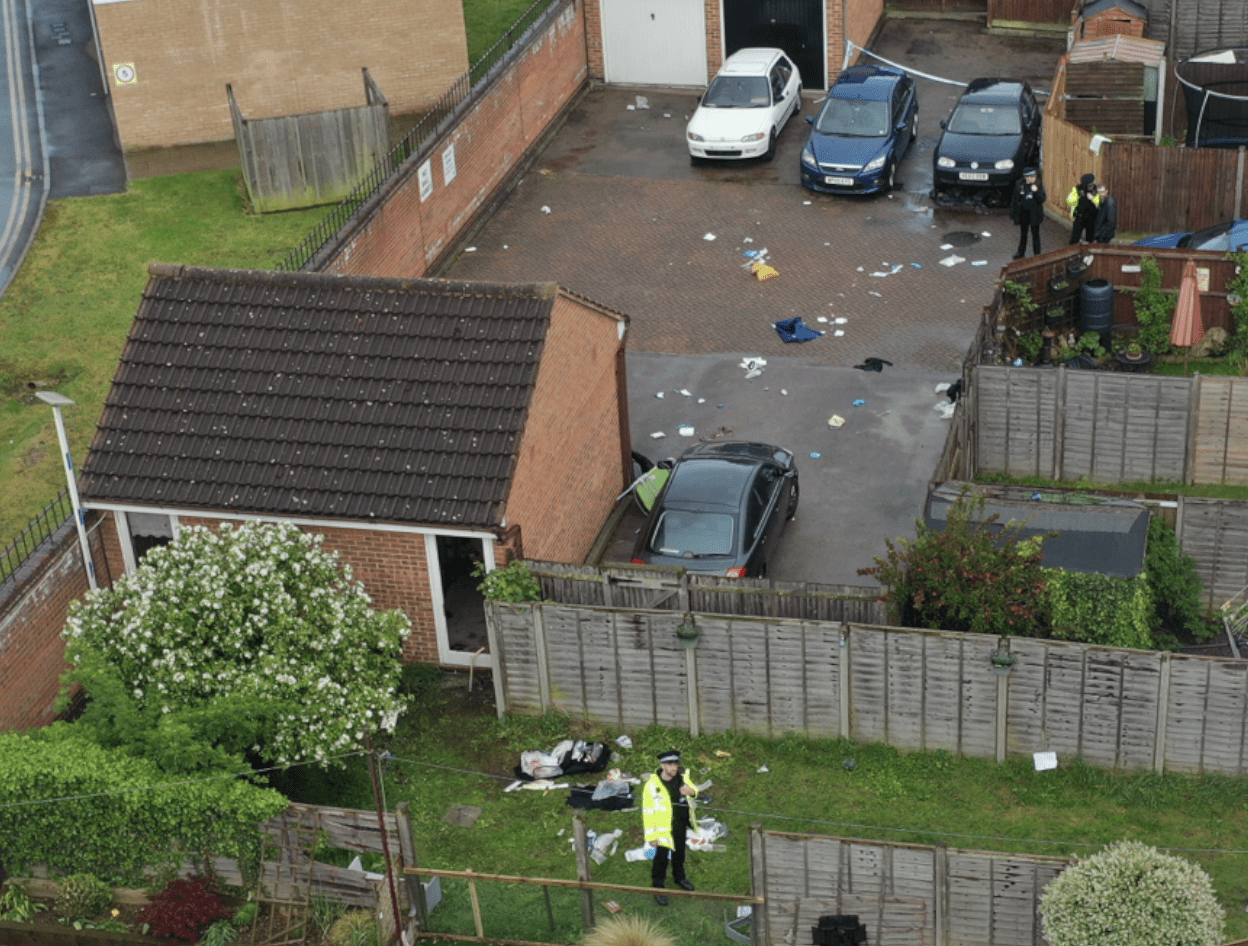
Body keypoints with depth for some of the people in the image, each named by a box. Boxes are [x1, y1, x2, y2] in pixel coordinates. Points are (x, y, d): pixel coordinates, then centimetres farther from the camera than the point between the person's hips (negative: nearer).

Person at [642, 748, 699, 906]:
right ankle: (658, 888, 24)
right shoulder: (652, 785, -26)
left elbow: (693, 789, 8)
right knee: (661, 857, 5)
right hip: (664, 826, -5)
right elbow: (648, 812, -19)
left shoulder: (682, 775, -11)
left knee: (679, 852, 26)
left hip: (681, 823, 6)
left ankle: (679, 877, 51)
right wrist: (651, 835, -16)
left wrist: (691, 791, -19)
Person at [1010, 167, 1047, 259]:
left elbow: (1042, 200, -12)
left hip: (1034, 213, -2)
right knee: (1023, 233, 15)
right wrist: (1012, 213, 2)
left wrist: (1036, 192, -29)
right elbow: (1015, 199, 3)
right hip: (1023, 213, 2)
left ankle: (1037, 253, 15)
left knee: (1035, 234, 5)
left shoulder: (1038, 185, -8)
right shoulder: (1020, 185, -4)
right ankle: (1021, 252, 29)